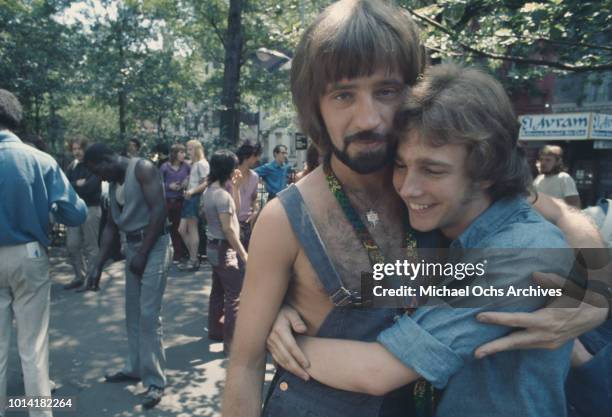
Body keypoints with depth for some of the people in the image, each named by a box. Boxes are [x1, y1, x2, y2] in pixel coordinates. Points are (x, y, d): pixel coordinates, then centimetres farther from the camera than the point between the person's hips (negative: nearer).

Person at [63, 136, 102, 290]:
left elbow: (90, 187, -18)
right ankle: (80, 276, 20)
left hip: (91, 209, -6)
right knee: (72, 245, 7)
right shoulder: (72, 166, 12)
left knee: (90, 246, 0)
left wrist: (72, 188, -5)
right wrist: (77, 184, -13)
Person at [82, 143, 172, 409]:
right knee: (133, 313, 15)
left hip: (154, 245, -8)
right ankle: (135, 368, 30)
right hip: (131, 246, 9)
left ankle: (155, 381, 2)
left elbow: (159, 209, -19)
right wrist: (98, 266, 10)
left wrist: (143, 253, -16)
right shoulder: (114, 183, 15)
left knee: (149, 315, -8)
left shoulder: (142, 169, -11)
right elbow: (111, 226, 16)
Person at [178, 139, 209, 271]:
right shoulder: (193, 164, 21)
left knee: (192, 230, -4)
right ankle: (193, 257, 20)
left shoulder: (202, 164, -8)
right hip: (189, 199, 9)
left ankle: (194, 261, 4)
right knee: (182, 230, 9)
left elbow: (206, 183, -16)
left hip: (196, 198, -9)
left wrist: (192, 191, -24)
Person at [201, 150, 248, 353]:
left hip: (213, 246, 10)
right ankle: (232, 342, -2)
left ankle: (215, 330, 32)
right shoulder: (222, 195, -23)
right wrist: (243, 253, -19)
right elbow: (228, 228, -24)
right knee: (235, 296, -5)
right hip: (224, 249, -10)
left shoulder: (208, 191, 7)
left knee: (218, 291, 19)